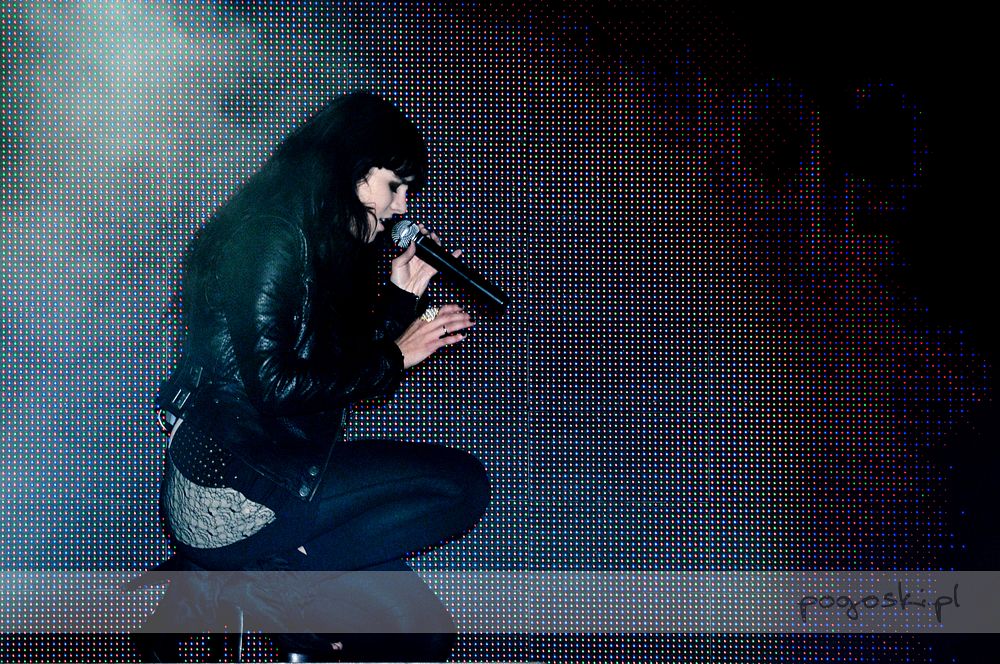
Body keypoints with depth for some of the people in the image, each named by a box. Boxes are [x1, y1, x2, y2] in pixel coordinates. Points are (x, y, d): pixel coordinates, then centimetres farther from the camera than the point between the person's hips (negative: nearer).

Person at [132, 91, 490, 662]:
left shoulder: (323, 244, 15)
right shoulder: (274, 238, -14)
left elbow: (334, 374, 16)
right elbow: (271, 384, -22)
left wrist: (401, 296, 11)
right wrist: (394, 358, -13)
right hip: (229, 487, -10)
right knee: (463, 484, -14)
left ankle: (217, 579, 2)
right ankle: (260, 579, -10)